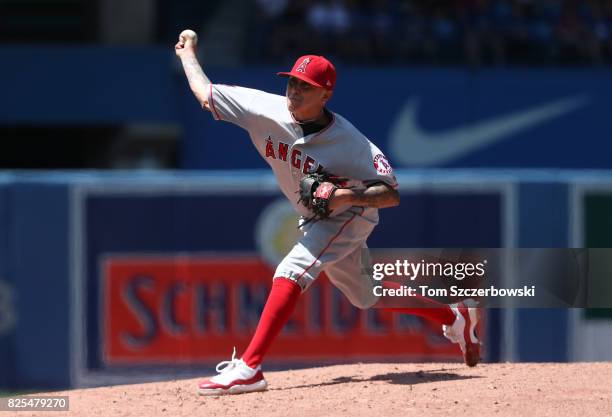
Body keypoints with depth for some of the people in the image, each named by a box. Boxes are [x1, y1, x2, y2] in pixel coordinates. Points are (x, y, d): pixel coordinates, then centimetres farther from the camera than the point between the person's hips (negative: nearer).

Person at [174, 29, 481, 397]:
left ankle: (248, 368, -33)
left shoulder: (349, 142, -31)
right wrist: (188, 52, 1)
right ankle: (456, 318, 39)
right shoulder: (266, 109, -20)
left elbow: (391, 195, -29)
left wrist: (346, 196, -44)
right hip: (314, 220, 7)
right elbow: (205, 93, -8)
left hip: (350, 215, -7)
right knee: (365, 296, 20)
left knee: (292, 271, -28)